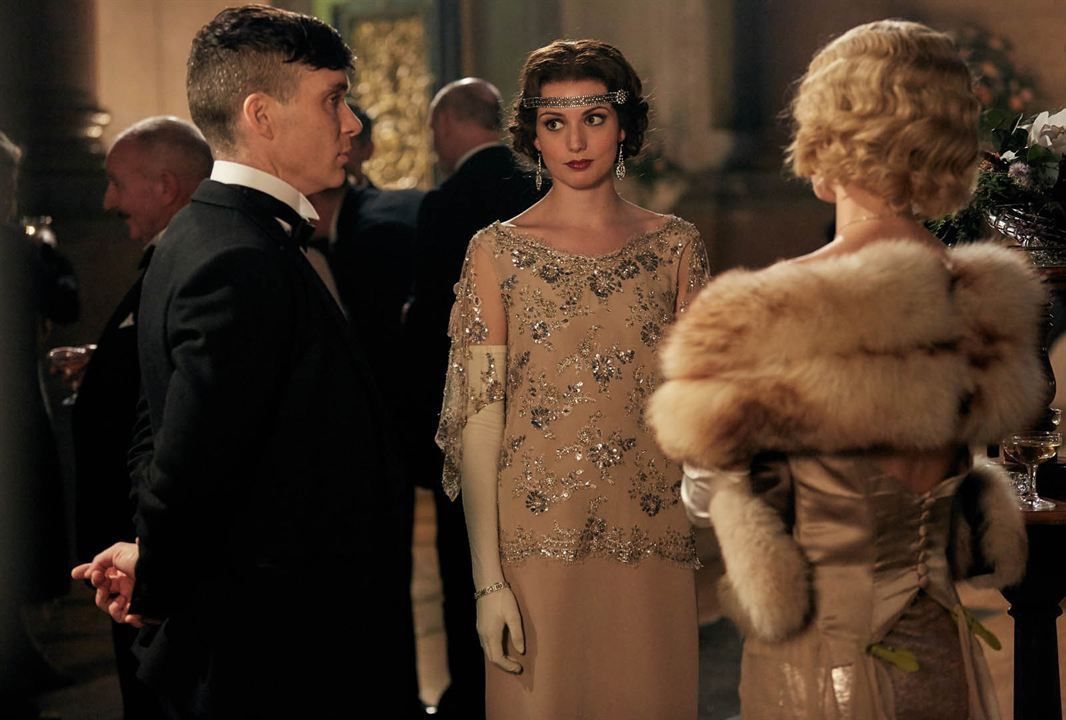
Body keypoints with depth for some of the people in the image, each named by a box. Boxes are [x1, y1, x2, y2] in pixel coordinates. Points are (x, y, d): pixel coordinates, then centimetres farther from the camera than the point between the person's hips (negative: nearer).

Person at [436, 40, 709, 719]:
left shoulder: (676, 246, 4)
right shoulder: (498, 251, -1)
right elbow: (478, 420, -3)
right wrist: (489, 579, -8)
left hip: (654, 544, 2)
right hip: (538, 542, -1)